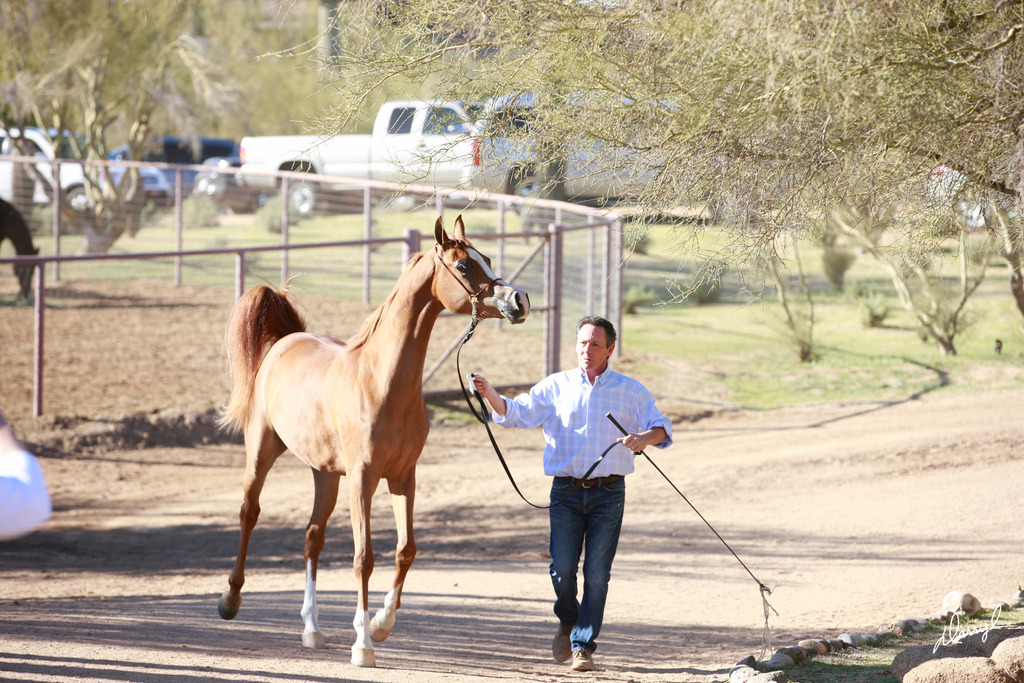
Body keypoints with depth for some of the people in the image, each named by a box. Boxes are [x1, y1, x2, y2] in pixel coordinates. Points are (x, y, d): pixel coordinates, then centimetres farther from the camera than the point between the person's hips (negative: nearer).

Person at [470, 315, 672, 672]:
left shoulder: (630, 390, 7)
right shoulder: (556, 386, 10)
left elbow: (662, 427, 4)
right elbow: (517, 413, 5)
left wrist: (646, 437, -19)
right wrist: (490, 395, -14)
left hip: (609, 493, -1)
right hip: (566, 491, 1)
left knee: (597, 573, -5)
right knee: (562, 567, -9)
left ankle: (584, 646, 4)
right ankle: (568, 623, 20)